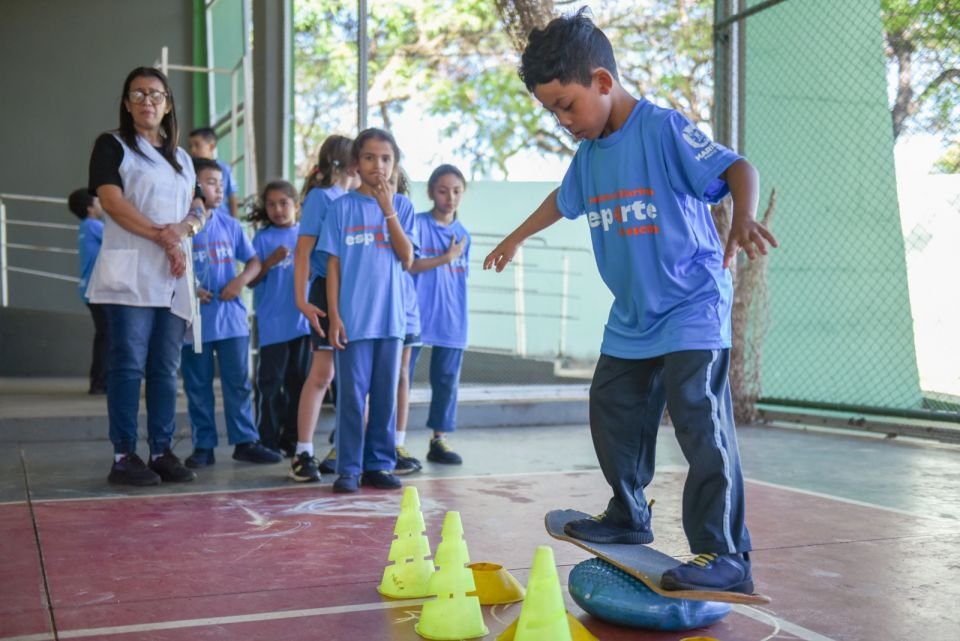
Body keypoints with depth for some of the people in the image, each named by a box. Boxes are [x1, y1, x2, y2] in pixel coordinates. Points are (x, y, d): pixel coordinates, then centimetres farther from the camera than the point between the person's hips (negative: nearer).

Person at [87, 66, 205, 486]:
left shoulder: (181, 158, 21)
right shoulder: (112, 146, 5)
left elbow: (197, 211, 18)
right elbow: (110, 200, -8)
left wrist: (184, 228, -6)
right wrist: (161, 236, -13)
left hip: (174, 276, 5)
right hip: (131, 272, -5)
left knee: (166, 368, 5)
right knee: (129, 365, -7)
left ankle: (163, 452, 9)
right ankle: (124, 456, -3)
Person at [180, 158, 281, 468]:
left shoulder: (229, 224, 8)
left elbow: (254, 261, 13)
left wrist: (242, 279, -6)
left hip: (231, 317, 3)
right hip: (194, 320, -3)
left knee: (238, 382, 5)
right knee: (198, 386, 6)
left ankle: (245, 441, 13)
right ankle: (203, 446, 16)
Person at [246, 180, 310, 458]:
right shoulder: (263, 238, 1)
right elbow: (251, 280, -2)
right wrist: (271, 262, -17)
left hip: (302, 320, 3)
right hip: (272, 323, -3)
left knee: (297, 381, 9)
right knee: (270, 383, -1)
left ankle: (292, 439, 19)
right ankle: (268, 442, 5)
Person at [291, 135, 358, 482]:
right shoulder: (321, 196, -4)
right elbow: (303, 251, -10)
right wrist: (301, 299, -16)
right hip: (328, 292, -7)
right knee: (322, 373, -7)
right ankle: (303, 452, 0)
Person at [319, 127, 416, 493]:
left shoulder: (402, 205, 7)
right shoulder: (343, 206, 1)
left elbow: (407, 259, -4)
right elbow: (333, 265, 0)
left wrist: (388, 210, -9)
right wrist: (333, 316, -6)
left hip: (391, 316, 2)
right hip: (353, 318, -2)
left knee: (386, 393, 8)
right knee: (352, 394, -1)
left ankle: (379, 464, 18)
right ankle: (349, 468, 7)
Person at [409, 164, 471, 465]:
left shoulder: (463, 234, 12)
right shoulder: (418, 224, -4)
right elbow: (406, 265, -11)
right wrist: (446, 258, -12)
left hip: (452, 320, 5)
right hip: (417, 315, -5)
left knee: (447, 380, 7)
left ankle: (439, 440, 16)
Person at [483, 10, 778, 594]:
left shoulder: (664, 129, -17)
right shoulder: (590, 152, 7)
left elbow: (738, 168, -27)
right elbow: (564, 201, 27)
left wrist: (743, 222, -48)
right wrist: (517, 238, 41)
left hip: (692, 310, -9)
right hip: (630, 320, 9)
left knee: (700, 421, -16)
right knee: (612, 415, 16)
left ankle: (726, 555, -10)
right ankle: (629, 517, 35)